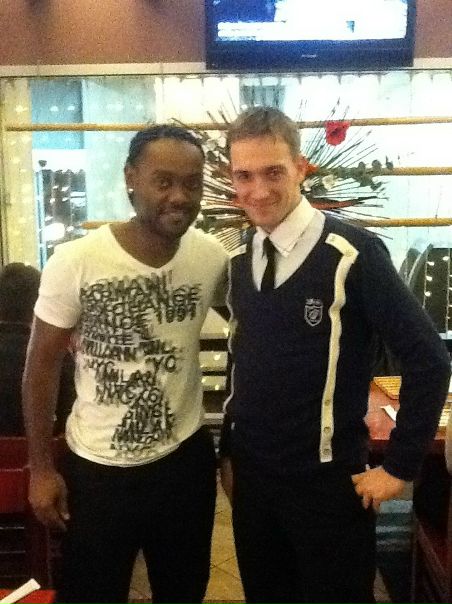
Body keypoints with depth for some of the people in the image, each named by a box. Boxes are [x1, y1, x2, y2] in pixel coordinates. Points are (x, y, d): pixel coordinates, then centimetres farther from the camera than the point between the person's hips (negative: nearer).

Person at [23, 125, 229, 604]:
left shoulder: (213, 258, -11)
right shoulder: (74, 262, -18)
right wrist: (40, 467, -4)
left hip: (186, 460, 3)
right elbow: (42, 364, -8)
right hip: (96, 470, -2)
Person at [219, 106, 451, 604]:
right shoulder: (240, 261, 1)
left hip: (326, 483, -5)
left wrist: (399, 467, -11)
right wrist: (228, 451, 13)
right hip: (251, 477, 6)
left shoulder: (352, 254, -18)